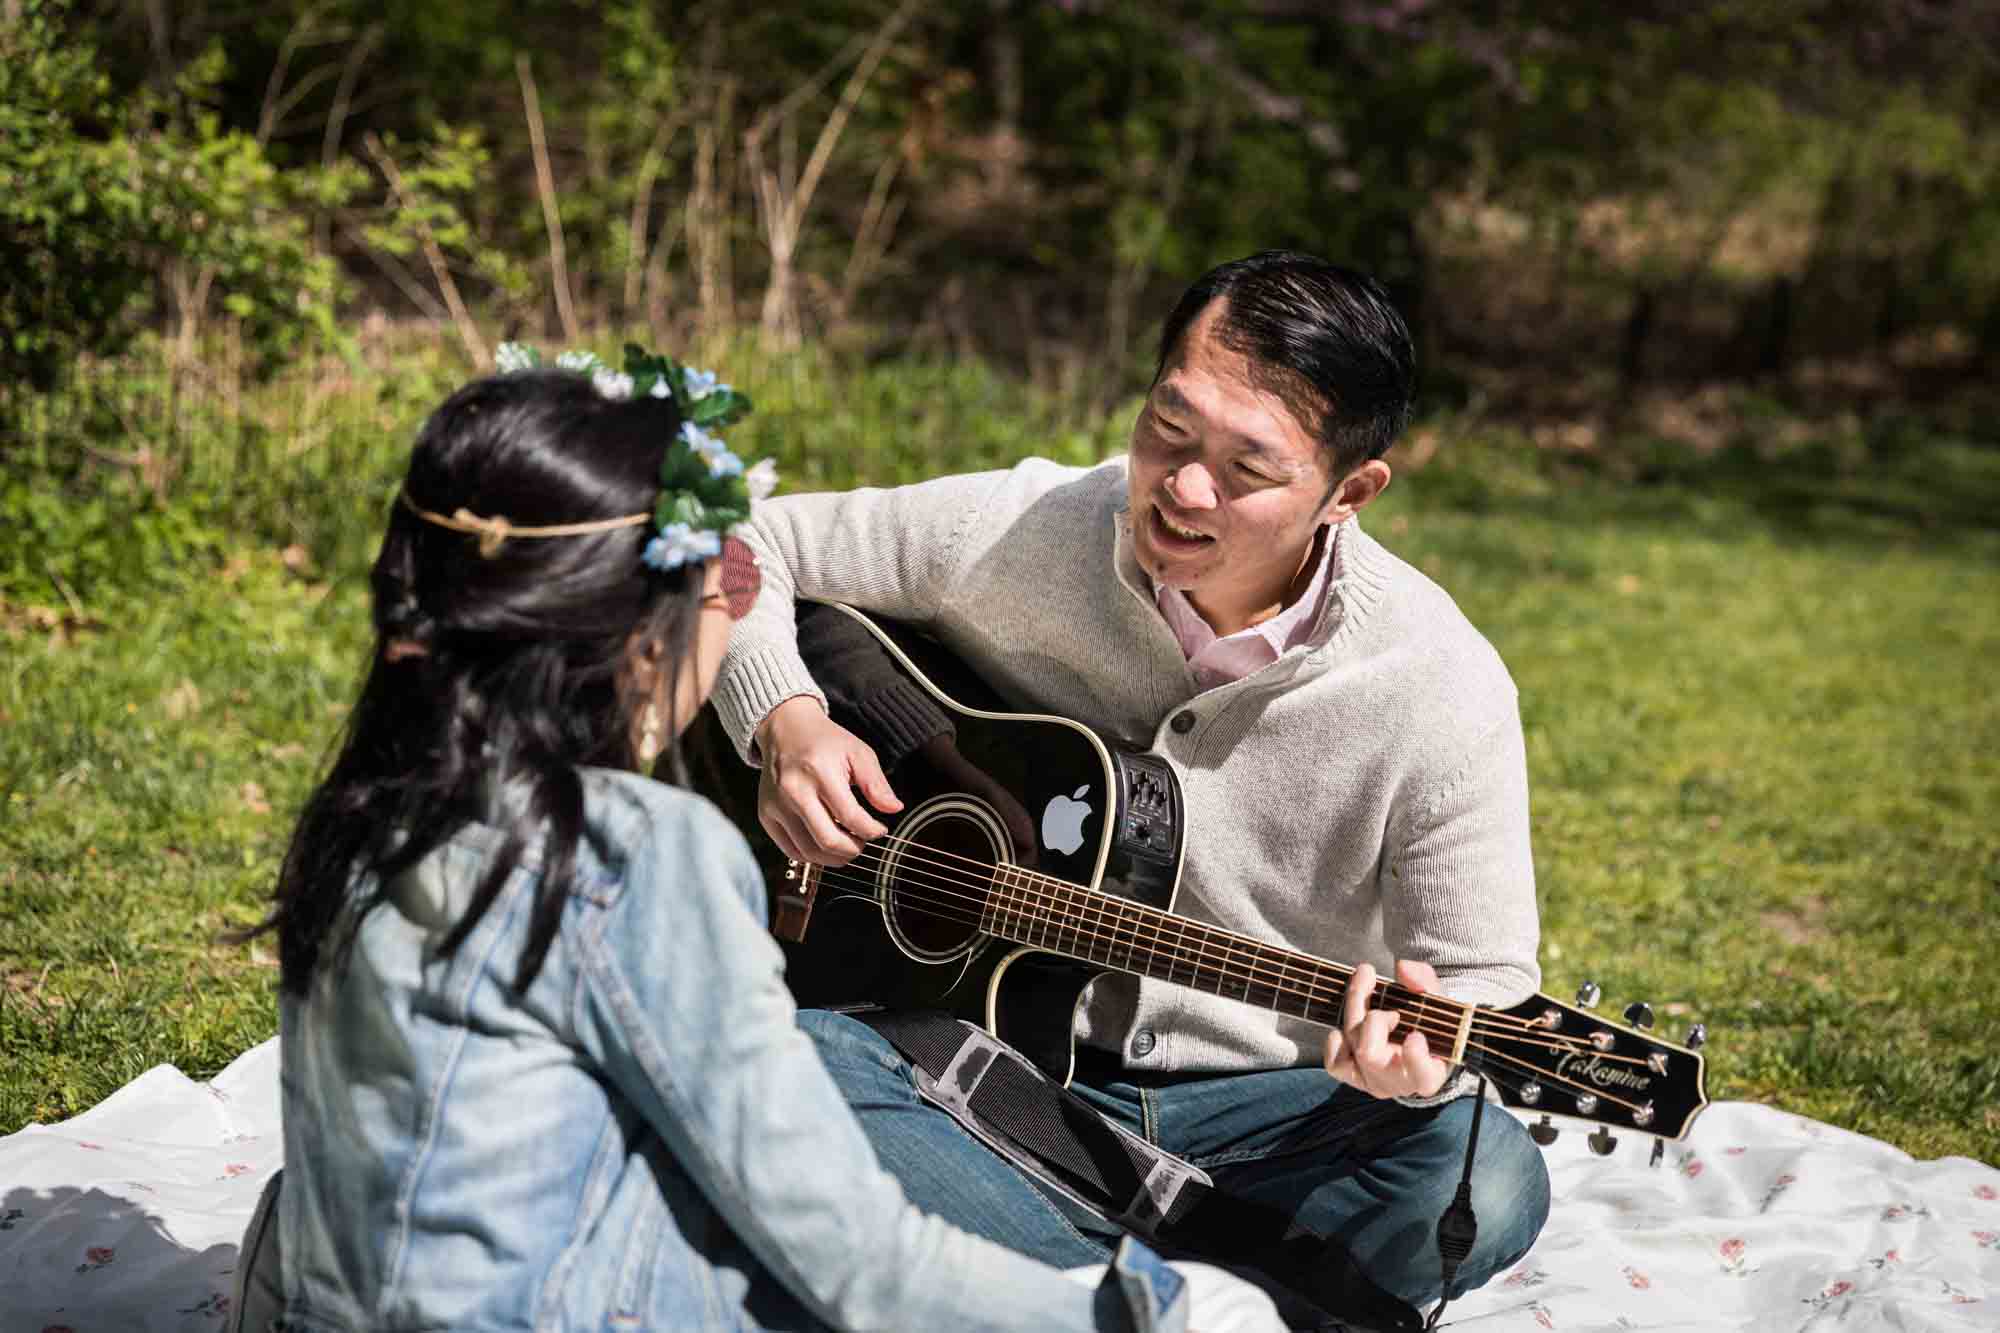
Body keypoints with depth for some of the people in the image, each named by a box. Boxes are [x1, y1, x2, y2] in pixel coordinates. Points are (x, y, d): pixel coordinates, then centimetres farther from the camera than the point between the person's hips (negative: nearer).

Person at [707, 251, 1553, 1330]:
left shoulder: (1445, 694, -15)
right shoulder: (1015, 538, -10)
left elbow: (1487, 983, -6)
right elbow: (749, 546, 3)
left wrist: (1415, 1066, -30)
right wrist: (783, 721, -16)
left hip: (1265, 1108, -1)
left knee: (1486, 1182, -31)